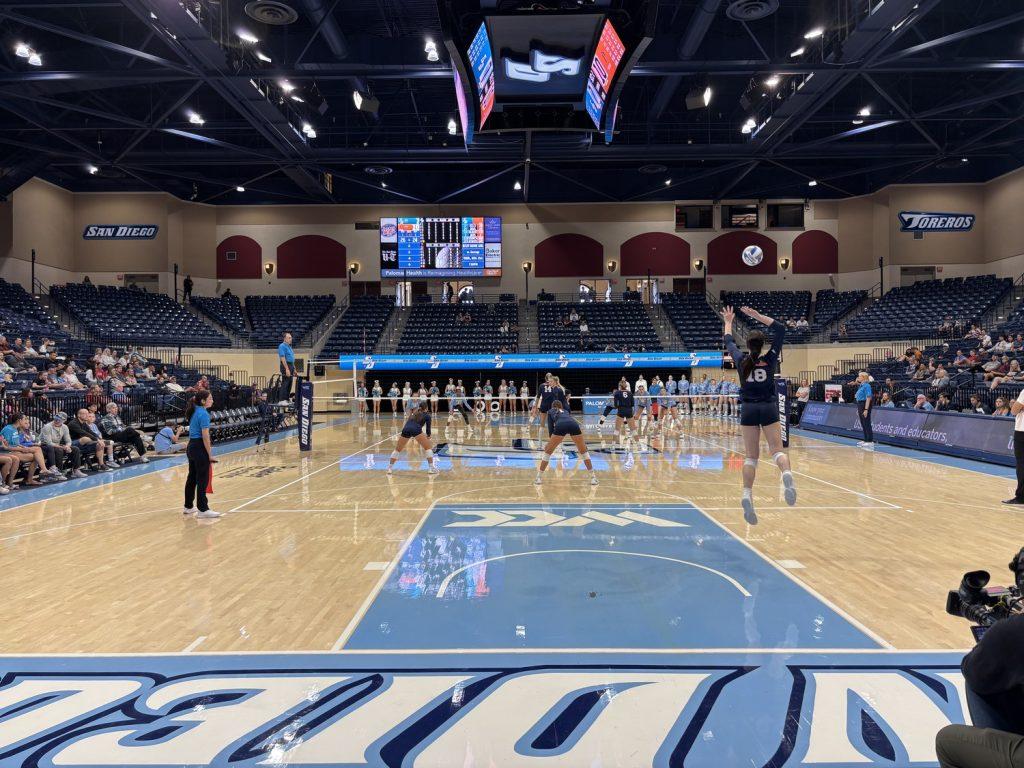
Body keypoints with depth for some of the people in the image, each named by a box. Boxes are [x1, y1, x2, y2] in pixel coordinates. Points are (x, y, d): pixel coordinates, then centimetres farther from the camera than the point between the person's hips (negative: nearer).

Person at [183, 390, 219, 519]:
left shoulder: (195, 412, 13)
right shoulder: (203, 414, -15)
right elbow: (205, 436, -19)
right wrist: (210, 454, -14)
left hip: (191, 447, 9)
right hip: (200, 448, -9)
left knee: (192, 477, 16)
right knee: (202, 479, -5)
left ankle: (188, 507, 24)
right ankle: (202, 510, -3)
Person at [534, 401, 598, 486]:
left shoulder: (550, 411, 33)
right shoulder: (566, 411, 43)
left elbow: (550, 426, 21)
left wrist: (550, 439, 19)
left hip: (560, 426, -3)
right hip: (574, 424, 3)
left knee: (548, 452, 16)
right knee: (584, 452, 21)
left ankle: (539, 477, 18)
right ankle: (593, 477, 17)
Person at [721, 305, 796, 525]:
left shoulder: (741, 360, 1)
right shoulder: (770, 358, -1)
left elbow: (729, 343, 20)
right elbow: (781, 330, 4)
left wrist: (728, 322, 34)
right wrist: (758, 316, 0)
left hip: (749, 410, 1)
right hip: (769, 408, -1)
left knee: (751, 456, 1)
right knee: (777, 451, -3)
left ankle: (747, 495, -17)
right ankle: (787, 474, -37)